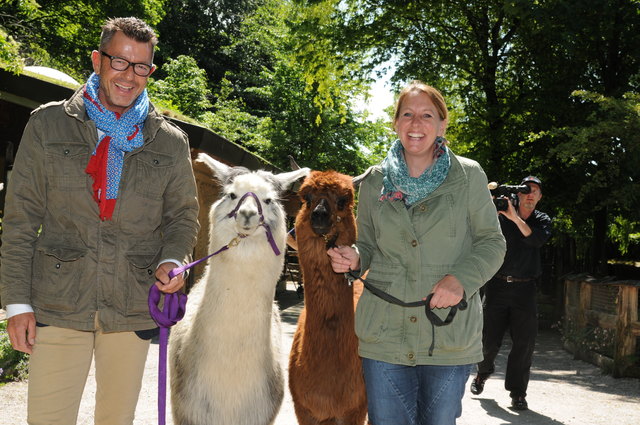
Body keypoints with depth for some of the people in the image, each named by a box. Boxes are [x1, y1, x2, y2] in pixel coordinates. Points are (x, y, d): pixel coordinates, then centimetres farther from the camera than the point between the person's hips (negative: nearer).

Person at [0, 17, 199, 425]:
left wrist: (171, 259, -7)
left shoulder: (171, 142, 7)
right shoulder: (47, 125, 3)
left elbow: (183, 216, 15)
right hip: (57, 306, -1)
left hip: (134, 310, 2)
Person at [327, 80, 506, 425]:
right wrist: (353, 258, -8)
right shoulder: (374, 182, 8)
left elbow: (492, 242, 3)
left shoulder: (469, 176, 2)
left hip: (450, 340, -1)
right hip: (384, 334, 1)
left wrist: (461, 279, -15)